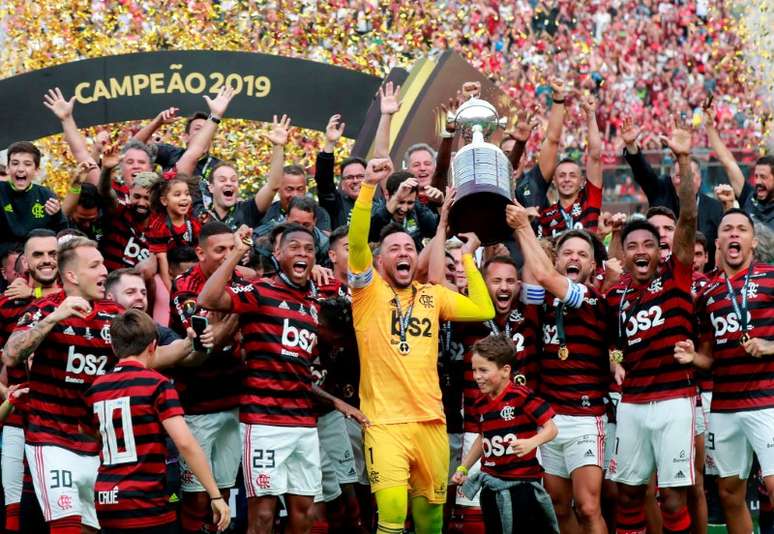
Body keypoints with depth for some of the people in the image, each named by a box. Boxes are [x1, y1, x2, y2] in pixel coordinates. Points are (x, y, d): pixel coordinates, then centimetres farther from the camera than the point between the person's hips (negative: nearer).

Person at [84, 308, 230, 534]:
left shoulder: (95, 389, 9)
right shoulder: (157, 385, -8)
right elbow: (185, 442, -16)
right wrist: (216, 495, -13)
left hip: (106, 500, 6)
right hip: (145, 504, -5)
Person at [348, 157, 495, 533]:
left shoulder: (433, 295, 14)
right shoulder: (369, 290, 1)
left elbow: (484, 311, 8)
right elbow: (356, 242, -14)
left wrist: (467, 257, 12)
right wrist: (369, 186, -24)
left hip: (431, 420, 4)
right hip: (385, 422, -4)